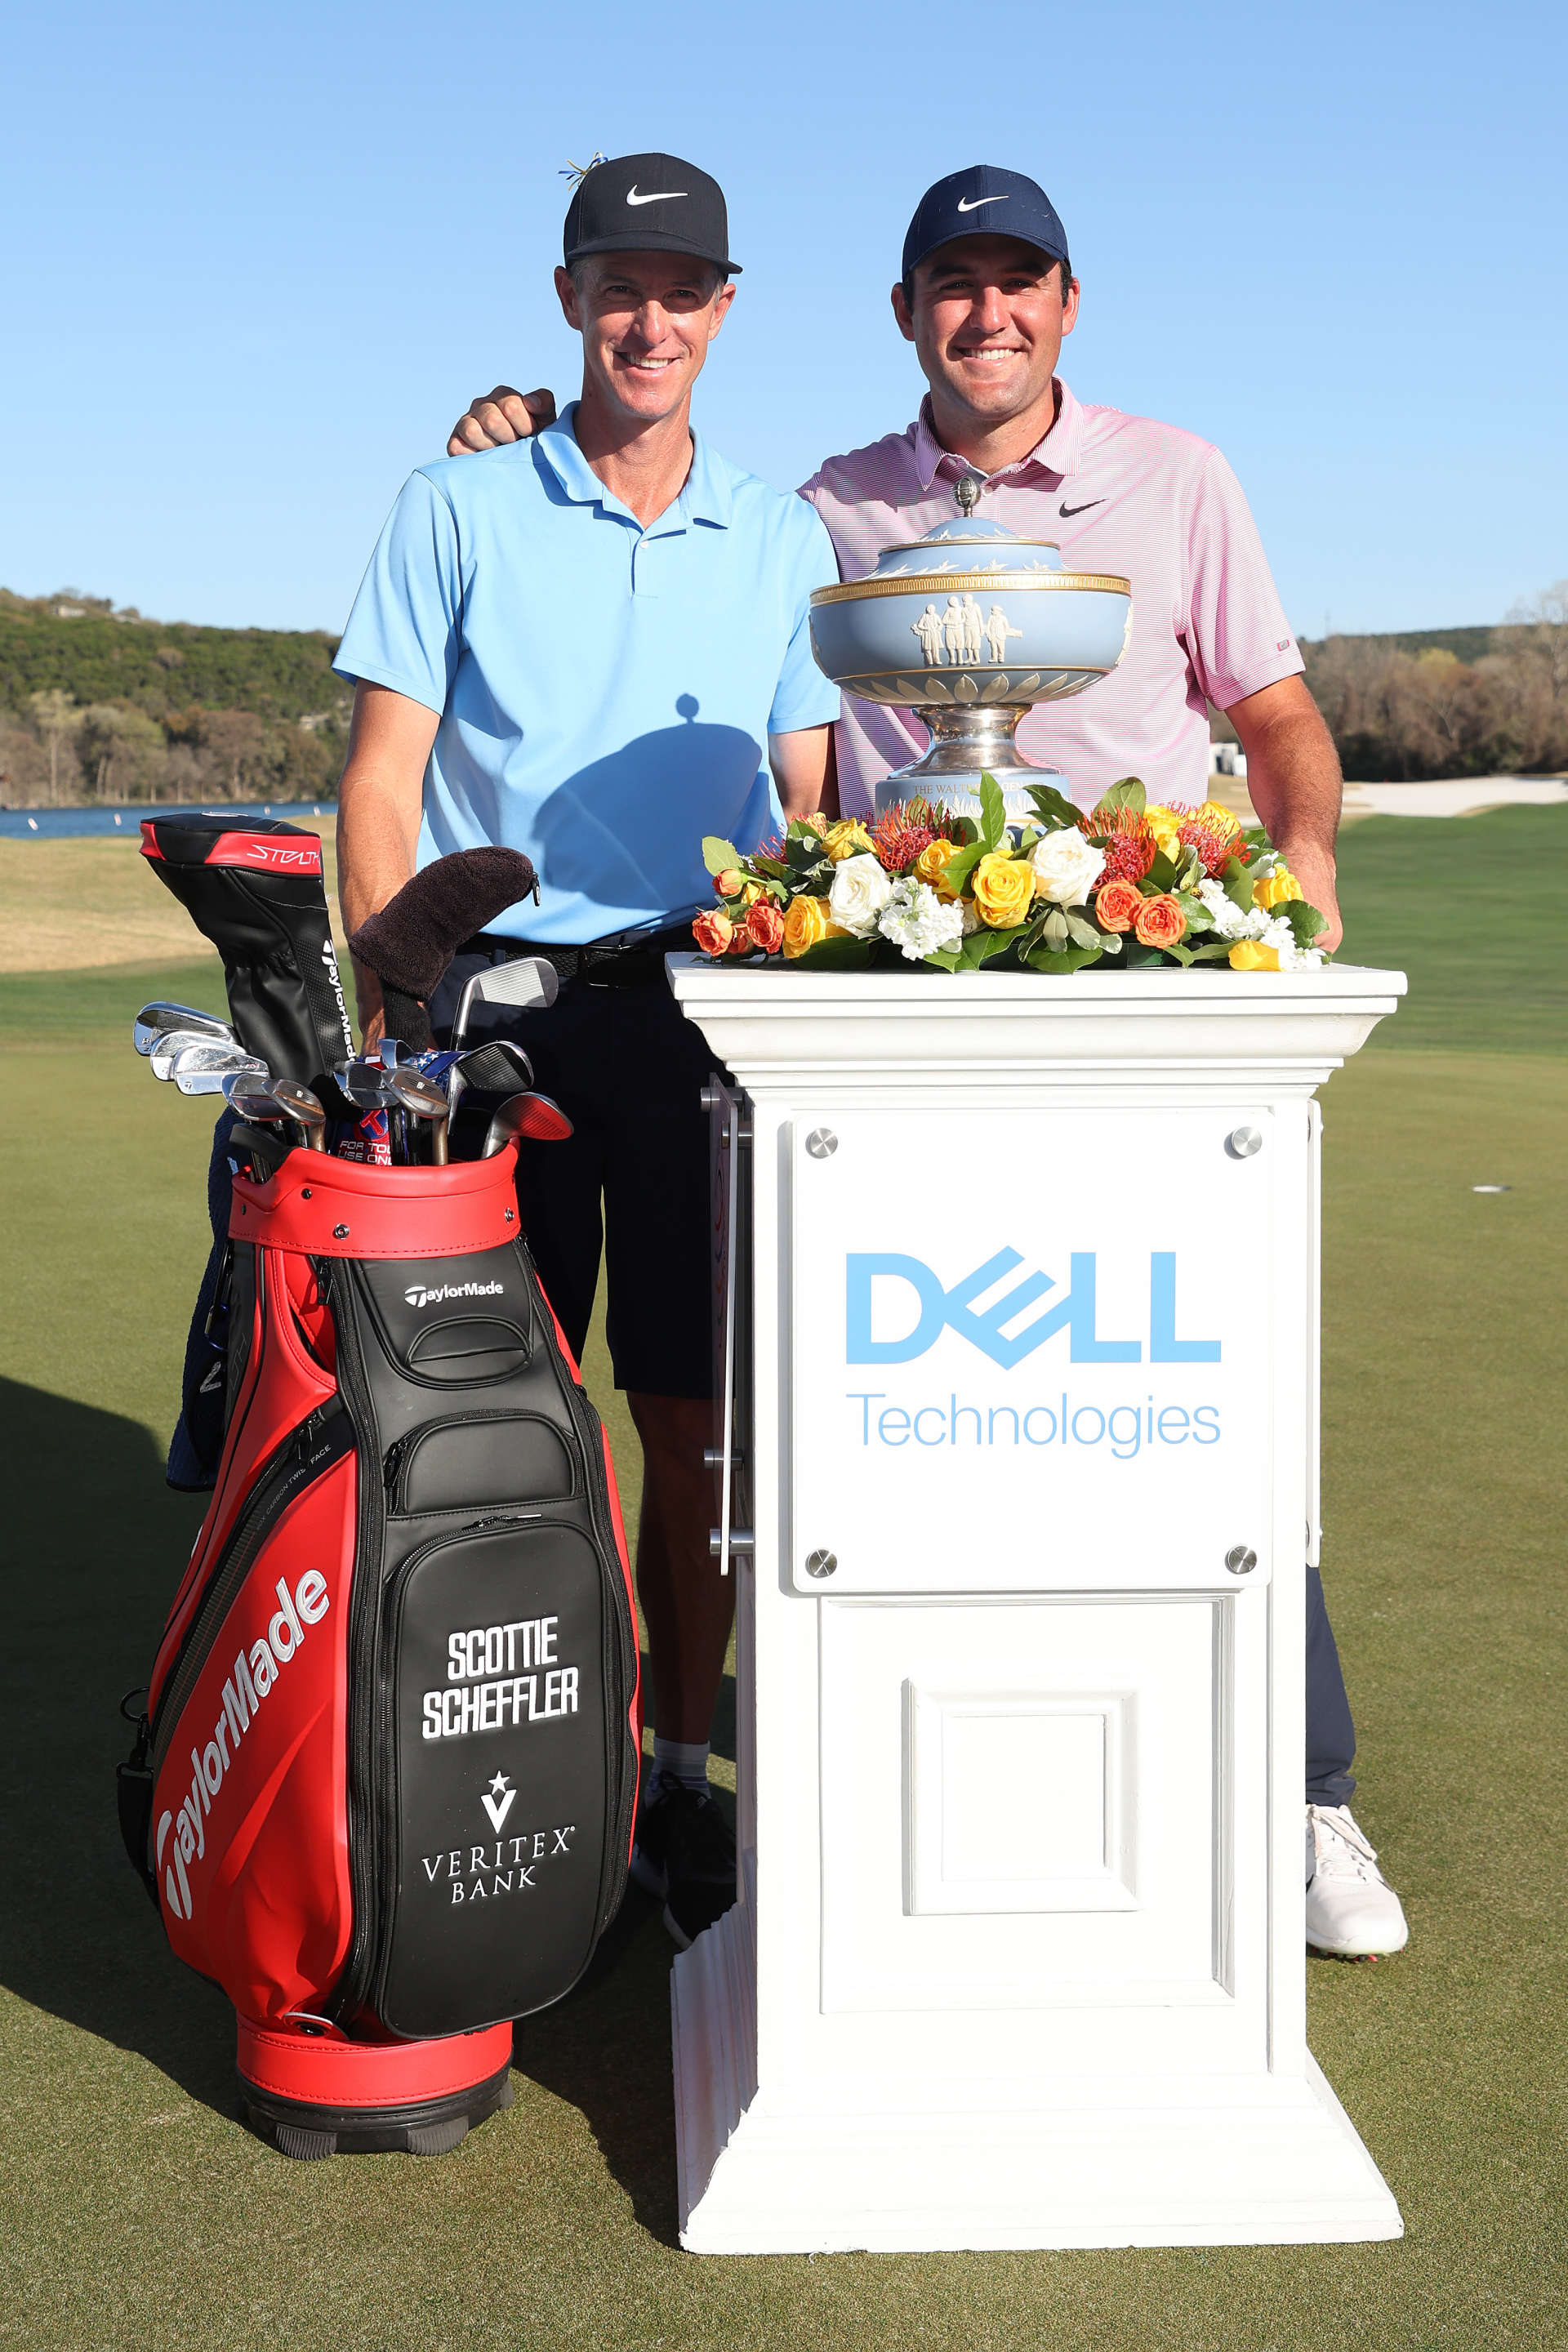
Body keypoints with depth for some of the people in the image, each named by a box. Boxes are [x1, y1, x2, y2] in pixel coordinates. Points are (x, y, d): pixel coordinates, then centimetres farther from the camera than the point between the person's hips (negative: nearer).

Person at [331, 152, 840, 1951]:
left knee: (700, 1427, 3)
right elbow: (381, 780, 3)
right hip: (498, 1000, -1)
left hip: (705, 1009, 2)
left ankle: (677, 1782, 16)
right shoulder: (458, 511, 7)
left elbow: (813, 805, 13)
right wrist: (389, 1018, -7)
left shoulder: (782, 540, 14)